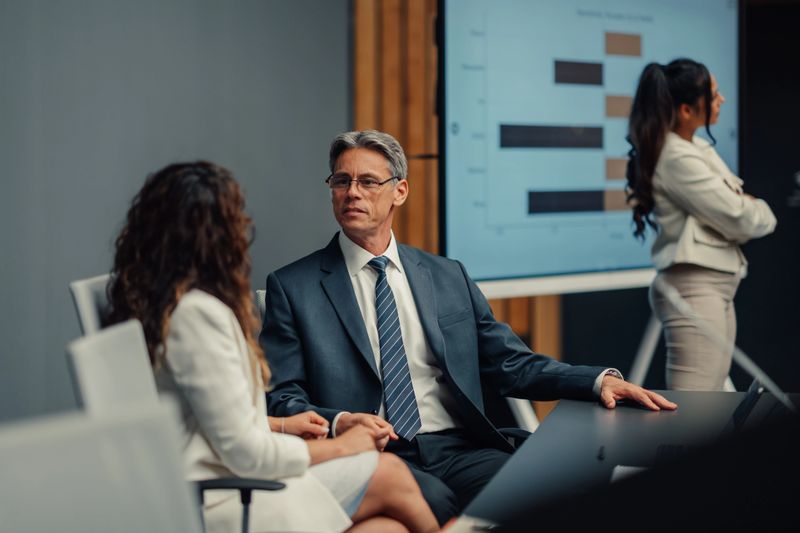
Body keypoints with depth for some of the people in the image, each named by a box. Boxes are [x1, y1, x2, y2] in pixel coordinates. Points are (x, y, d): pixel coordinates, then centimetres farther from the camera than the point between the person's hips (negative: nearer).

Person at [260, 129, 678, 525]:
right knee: (435, 501, -36)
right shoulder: (292, 287, 8)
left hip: (459, 450, 3)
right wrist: (338, 422, -19)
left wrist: (599, 380, 1)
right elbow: (280, 399, 2)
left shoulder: (448, 277, 18)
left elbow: (513, 365, 16)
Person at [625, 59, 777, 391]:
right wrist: (762, 213, 5)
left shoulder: (697, 148, 15)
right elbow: (741, 220, -15)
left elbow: (731, 207, 15)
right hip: (694, 289, -11)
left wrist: (748, 208, -7)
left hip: (718, 288, 11)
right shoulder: (678, 159, -17)